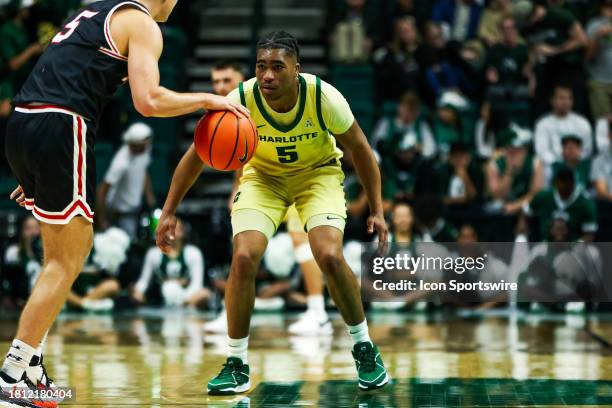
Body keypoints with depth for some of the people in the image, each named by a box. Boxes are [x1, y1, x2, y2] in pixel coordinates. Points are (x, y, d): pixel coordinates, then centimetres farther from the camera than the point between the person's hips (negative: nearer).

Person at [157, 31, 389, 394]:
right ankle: (237, 365, -5)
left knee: (330, 257, -23)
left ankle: (365, 350, 2)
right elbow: (197, 154, -13)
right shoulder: (240, 101, -27)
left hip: (318, 173, -1)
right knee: (244, 258, -20)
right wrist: (169, 212, -15)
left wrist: (377, 210, -11)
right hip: (263, 175, 1)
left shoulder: (324, 97, -28)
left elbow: (360, 149, -11)